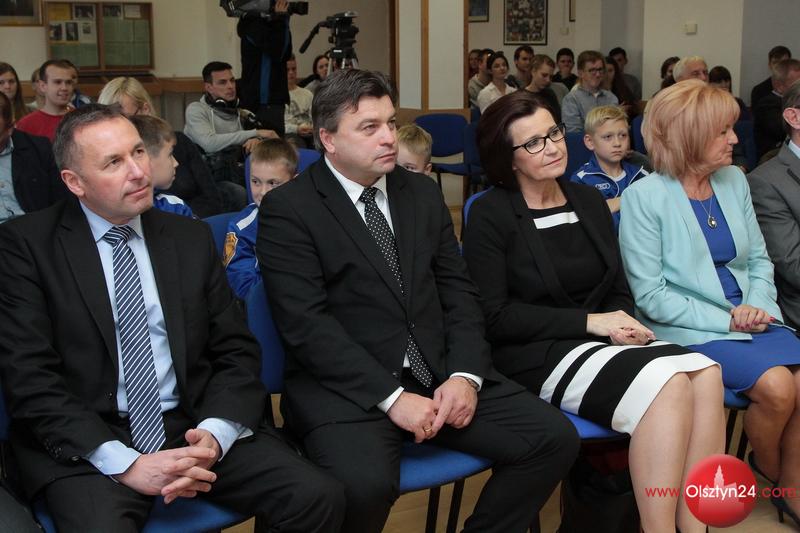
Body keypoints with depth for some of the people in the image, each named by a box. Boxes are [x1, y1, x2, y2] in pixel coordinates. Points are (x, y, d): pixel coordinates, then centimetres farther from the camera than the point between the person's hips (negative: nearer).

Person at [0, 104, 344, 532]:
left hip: (193, 426, 3)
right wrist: (125, 463, -17)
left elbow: (237, 351, 9)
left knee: (319, 497, -17)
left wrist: (215, 434, -11)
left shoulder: (191, 237, 10)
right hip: (86, 443, -3)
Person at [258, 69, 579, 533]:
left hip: (440, 374, 6)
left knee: (555, 438, -10)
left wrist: (466, 375, -7)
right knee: (365, 486, -33)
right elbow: (307, 323, -13)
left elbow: (458, 291, 10)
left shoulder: (423, 193, 14)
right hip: (349, 389, -5)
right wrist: (391, 397, -19)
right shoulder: (288, 209, -4)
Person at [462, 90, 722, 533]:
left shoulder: (590, 202, 15)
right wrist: (589, 321, -14)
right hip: (536, 355, -6)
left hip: (602, 340, 6)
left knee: (705, 374, -23)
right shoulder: (490, 214, -3)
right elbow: (494, 316, -10)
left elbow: (619, 291, 17)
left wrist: (621, 322, -8)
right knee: (666, 385, -30)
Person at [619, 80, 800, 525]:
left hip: (748, 317, 5)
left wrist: (758, 305, -6)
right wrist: (726, 320, -15)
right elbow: (651, 295, -11)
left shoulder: (734, 180, 8)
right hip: (688, 329, -5)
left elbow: (759, 258, 14)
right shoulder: (644, 196, -10)